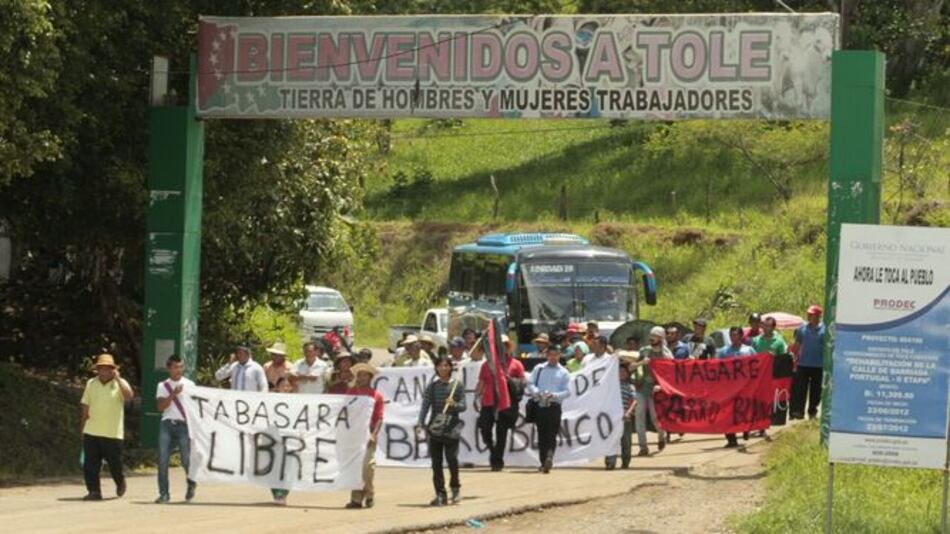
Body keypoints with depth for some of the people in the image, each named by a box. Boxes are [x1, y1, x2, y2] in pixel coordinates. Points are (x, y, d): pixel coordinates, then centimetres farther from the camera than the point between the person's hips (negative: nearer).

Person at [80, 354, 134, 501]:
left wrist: (117, 378, -25)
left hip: (113, 433, -3)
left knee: (114, 463, 5)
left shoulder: (120, 383, -2)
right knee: (90, 464, -3)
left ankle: (120, 482, 33)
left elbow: (129, 396, -24)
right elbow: (85, 406, 13)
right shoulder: (91, 384, 8)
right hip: (91, 433, 3)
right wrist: (82, 428, 13)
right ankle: (94, 491, 3)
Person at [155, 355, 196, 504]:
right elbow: (161, 407, -2)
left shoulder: (189, 385, 9)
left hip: (184, 425, -1)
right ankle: (163, 493, -2)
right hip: (167, 424, 1)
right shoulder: (163, 386, 10)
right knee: (163, 459, -7)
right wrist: (173, 394, -13)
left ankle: (191, 485, 25)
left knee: (186, 458, -5)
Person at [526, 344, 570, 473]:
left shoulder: (563, 373, 8)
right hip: (540, 406, 2)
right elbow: (530, 384, 5)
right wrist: (537, 392, -15)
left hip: (554, 407, -2)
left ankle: (549, 457, -15)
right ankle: (544, 463, -2)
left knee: (551, 435, -8)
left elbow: (566, 391, 2)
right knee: (541, 436, 1)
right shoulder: (539, 369, 13)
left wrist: (554, 395, -17)